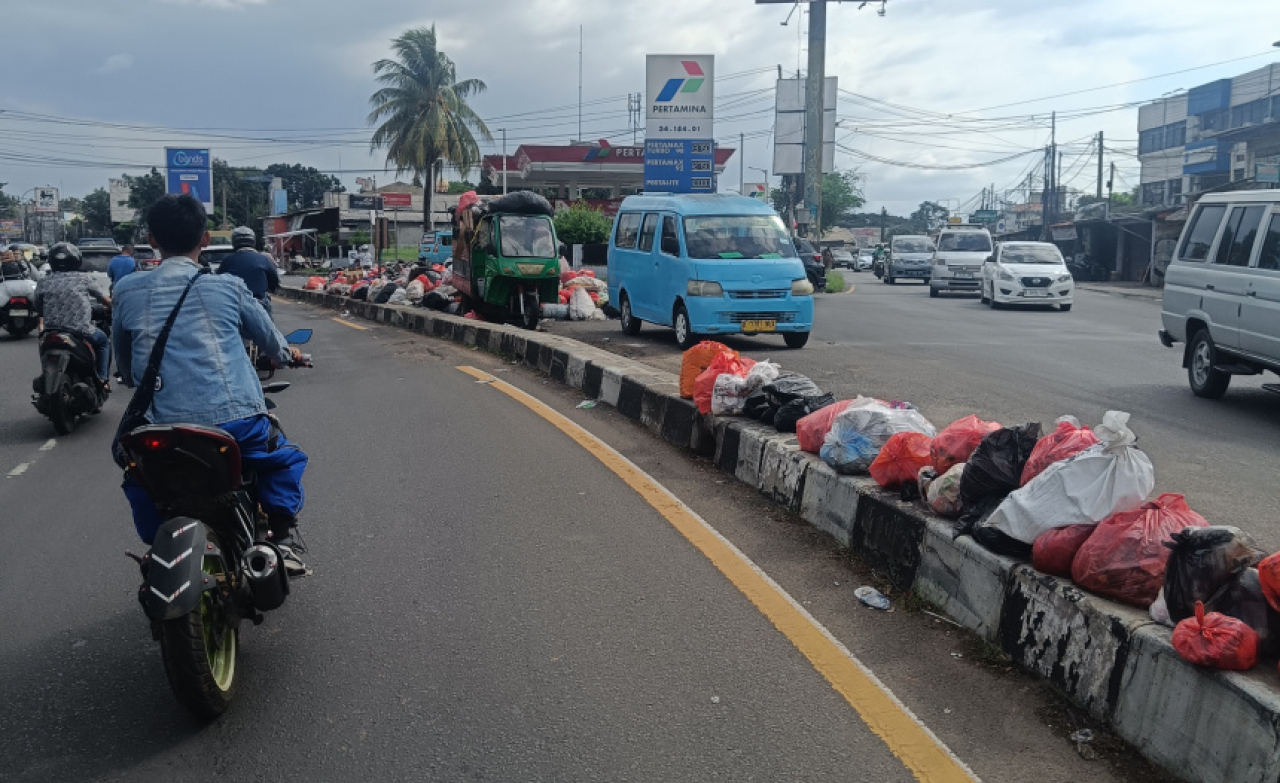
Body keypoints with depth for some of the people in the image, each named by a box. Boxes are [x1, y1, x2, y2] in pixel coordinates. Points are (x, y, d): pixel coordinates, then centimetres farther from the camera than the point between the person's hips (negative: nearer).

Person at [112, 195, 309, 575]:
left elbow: (123, 363, 20)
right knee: (285, 460, 26)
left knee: (138, 475, 32)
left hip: (160, 429, 2)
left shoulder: (127, 291, 8)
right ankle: (284, 537, 13)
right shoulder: (227, 286, 5)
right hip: (235, 421, -1)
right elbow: (270, 340, 21)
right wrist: (287, 353, 44)